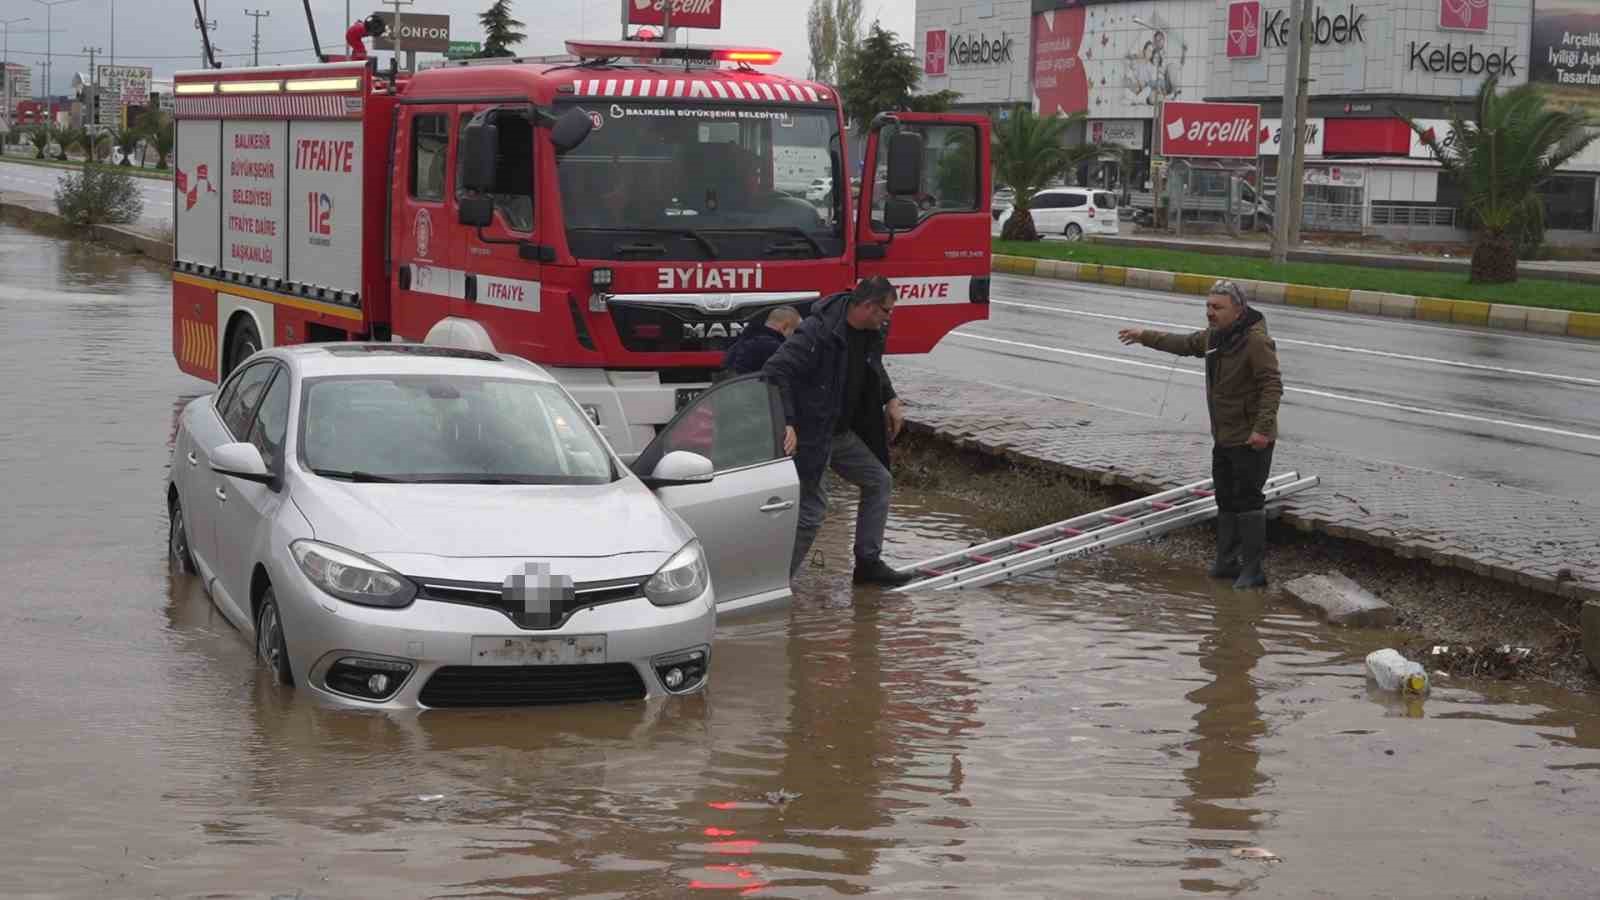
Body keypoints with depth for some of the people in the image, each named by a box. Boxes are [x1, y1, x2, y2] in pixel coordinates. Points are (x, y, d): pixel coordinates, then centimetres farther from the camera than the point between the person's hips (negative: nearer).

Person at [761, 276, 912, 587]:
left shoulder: (870, 334, 2)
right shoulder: (818, 333, -26)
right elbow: (775, 372, -31)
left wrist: (891, 400, 14)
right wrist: (786, 423, -38)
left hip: (843, 432, 9)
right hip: (810, 436, -9)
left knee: (879, 481, 13)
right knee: (812, 508, -9)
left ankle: (868, 563, 21)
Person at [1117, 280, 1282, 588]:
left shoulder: (1256, 340, -20)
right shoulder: (1214, 337, 9)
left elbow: (1272, 386, -25)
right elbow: (1184, 344, 28)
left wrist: (1262, 428, -32)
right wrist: (1144, 337, 34)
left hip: (1251, 439, -10)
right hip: (1224, 438, 10)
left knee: (1247, 500, -9)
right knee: (1226, 501, 15)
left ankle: (1253, 568, -4)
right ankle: (1228, 562, 25)